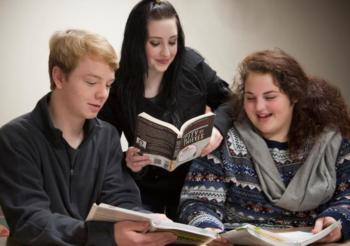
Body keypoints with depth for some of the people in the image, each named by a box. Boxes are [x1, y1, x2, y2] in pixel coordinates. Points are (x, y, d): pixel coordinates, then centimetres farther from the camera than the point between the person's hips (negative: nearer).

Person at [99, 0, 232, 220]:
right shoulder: (117, 85, -15)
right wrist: (126, 162, -33)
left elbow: (228, 101, 4)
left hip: (193, 186, 1)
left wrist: (218, 127, -17)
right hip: (144, 191, -1)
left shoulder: (192, 66, -11)